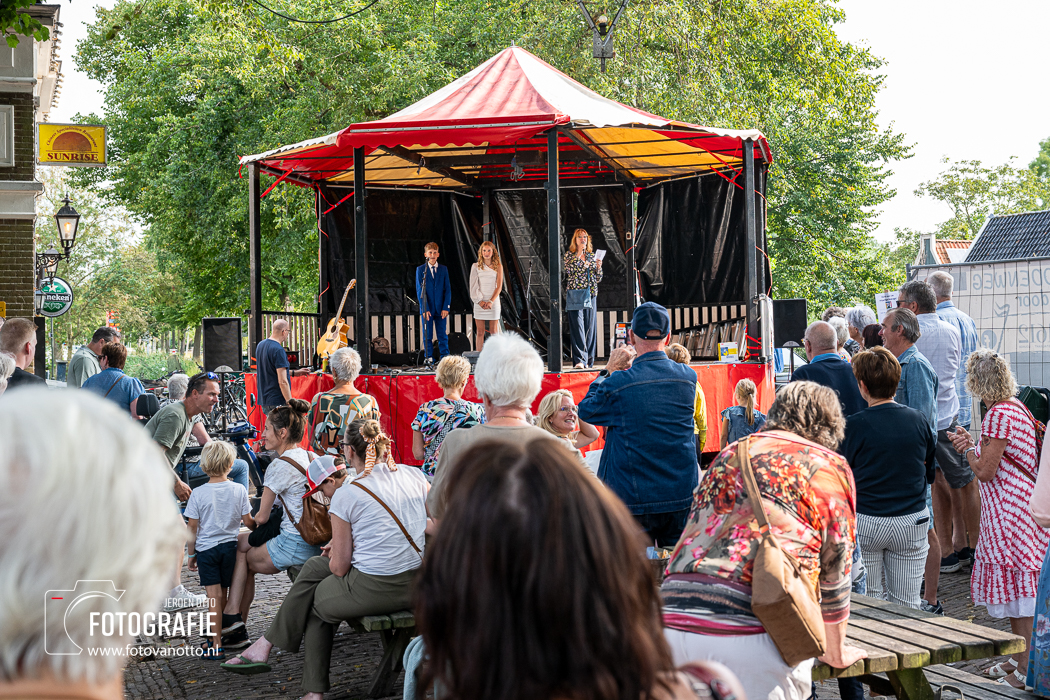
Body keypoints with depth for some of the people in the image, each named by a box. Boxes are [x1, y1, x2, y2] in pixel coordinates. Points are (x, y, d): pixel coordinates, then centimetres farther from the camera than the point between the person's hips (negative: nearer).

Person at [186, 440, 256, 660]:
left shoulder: (198, 494, -9)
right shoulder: (239, 490, -5)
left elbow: (192, 527, -6)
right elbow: (248, 522, -1)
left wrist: (191, 555, 5)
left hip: (206, 548, -2)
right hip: (230, 546, 2)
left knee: (214, 597, 0)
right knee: (224, 595, 15)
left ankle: (216, 646, 0)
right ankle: (217, 636, 29)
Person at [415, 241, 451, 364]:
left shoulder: (444, 269, 8)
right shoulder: (420, 270, 2)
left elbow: (448, 289, 5)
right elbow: (420, 291, -3)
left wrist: (446, 307, -5)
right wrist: (424, 308, -12)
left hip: (441, 308, 1)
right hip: (427, 308, -1)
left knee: (443, 335, 4)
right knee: (427, 335, 4)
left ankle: (444, 357, 9)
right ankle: (429, 357, 11)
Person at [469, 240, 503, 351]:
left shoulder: (498, 267, 4)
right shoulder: (476, 267, 6)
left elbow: (499, 286, 0)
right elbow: (473, 286, 3)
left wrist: (491, 301, -11)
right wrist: (479, 301, -9)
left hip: (493, 302, -1)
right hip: (479, 303, 1)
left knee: (494, 332, 1)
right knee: (480, 332, 1)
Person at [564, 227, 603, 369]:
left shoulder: (592, 255, 15)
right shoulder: (569, 255, 5)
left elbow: (598, 279, 14)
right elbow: (568, 270, -12)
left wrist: (598, 267, -5)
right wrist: (579, 254, -10)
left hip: (591, 294, 4)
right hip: (575, 293, -4)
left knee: (590, 326, 2)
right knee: (577, 325, -12)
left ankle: (588, 361, 7)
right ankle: (579, 359, -17)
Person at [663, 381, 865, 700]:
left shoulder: (729, 455, 25)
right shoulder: (829, 465, 10)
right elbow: (833, 571, 13)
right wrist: (835, 654, 26)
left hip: (672, 618, 5)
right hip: (750, 632, -5)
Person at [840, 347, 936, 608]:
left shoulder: (853, 426, -13)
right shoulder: (918, 420, -2)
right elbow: (930, 473, 10)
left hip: (865, 523, -3)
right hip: (913, 521, 3)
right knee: (907, 605, 10)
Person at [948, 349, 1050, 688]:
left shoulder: (999, 414, -18)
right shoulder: (1017, 408, 12)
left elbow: (984, 471, -17)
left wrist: (967, 447, -1)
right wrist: (972, 446, 16)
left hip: (1010, 513, -10)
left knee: (1017, 587, -3)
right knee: (1019, 587, 16)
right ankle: (1019, 660, 26)